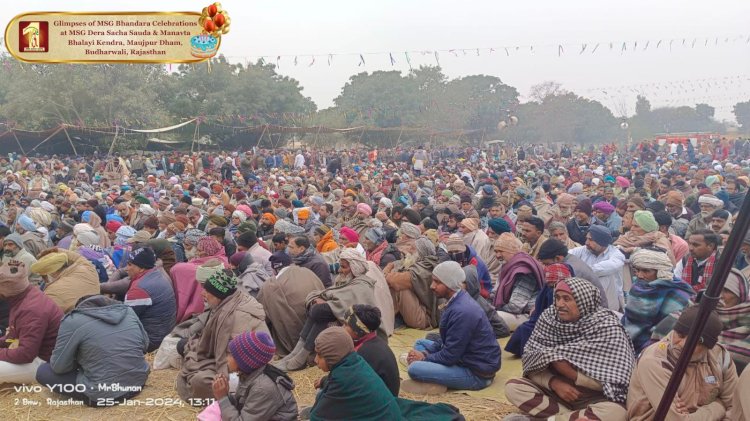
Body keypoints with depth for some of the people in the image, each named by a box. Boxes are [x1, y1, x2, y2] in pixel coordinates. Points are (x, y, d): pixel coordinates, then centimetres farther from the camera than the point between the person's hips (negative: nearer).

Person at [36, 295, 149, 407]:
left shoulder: (73, 321, -8)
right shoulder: (127, 310, 6)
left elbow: (59, 366, -3)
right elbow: (145, 344, 15)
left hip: (102, 395, -5)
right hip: (138, 383, 6)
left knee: (43, 371, 6)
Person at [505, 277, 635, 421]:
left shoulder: (607, 325, -16)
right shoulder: (549, 317, -5)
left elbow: (609, 381, -21)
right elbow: (531, 363, -6)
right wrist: (554, 382, -26)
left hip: (592, 398, -3)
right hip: (555, 391, 4)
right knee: (513, 387, -16)